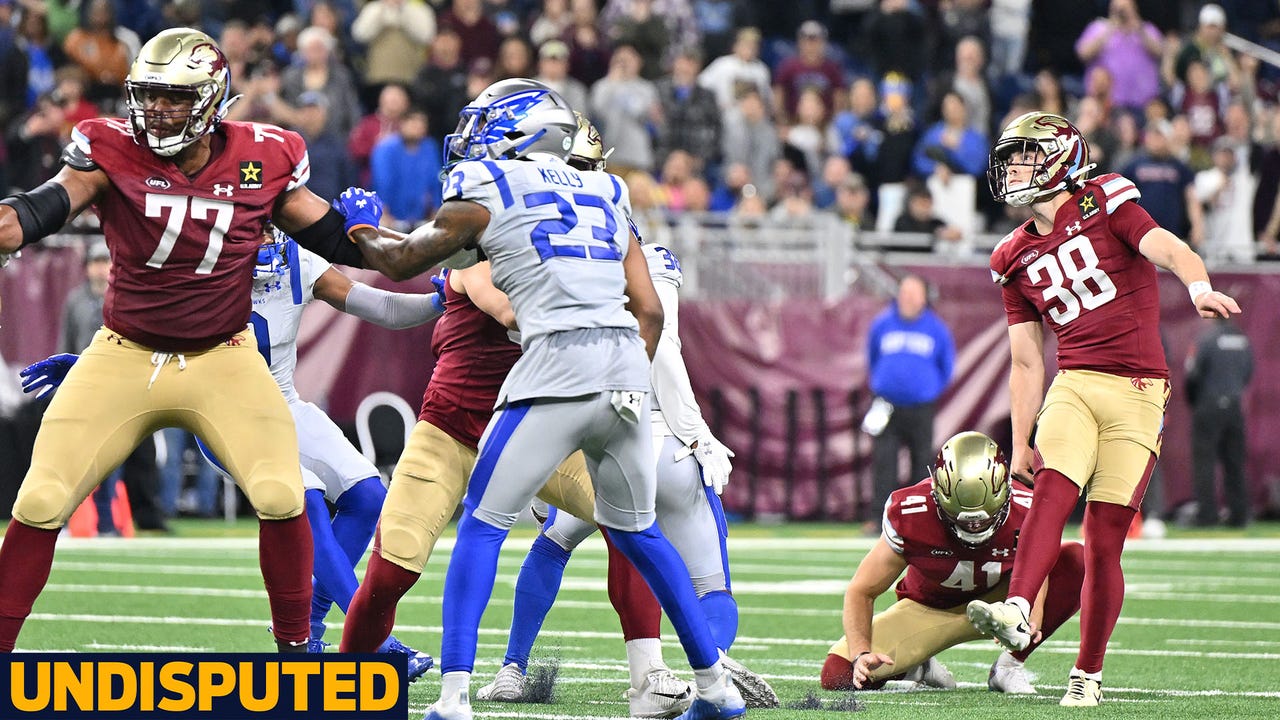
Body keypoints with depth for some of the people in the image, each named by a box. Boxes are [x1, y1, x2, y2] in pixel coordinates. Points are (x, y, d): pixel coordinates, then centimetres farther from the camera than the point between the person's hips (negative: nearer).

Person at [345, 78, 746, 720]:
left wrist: (360, 234, 37)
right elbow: (650, 311, 17)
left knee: (482, 526, 2)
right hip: (627, 365, 6)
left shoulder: (486, 193, 6)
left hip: (557, 366, -5)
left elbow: (402, 264, 18)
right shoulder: (606, 196, 21)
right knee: (636, 531, 21)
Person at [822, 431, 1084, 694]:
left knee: (1077, 561, -27)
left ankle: (1010, 664, -13)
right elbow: (861, 591, -18)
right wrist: (861, 654, -33)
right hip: (928, 609, -1)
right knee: (838, 675, -22)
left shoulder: (1024, 512, -28)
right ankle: (918, 665, 12)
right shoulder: (910, 514, -30)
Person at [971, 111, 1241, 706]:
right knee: (1052, 492, -24)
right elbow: (1027, 364, 18)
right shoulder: (1017, 260, 15)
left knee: (1104, 539, -5)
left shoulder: (1104, 203, 1)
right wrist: (1020, 445, 13)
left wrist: (1198, 287, -38)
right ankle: (1018, 612, -40)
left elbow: (1165, 248, -16)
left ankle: (1088, 673, 3)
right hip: (1074, 385, 3)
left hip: (1137, 394, -3)